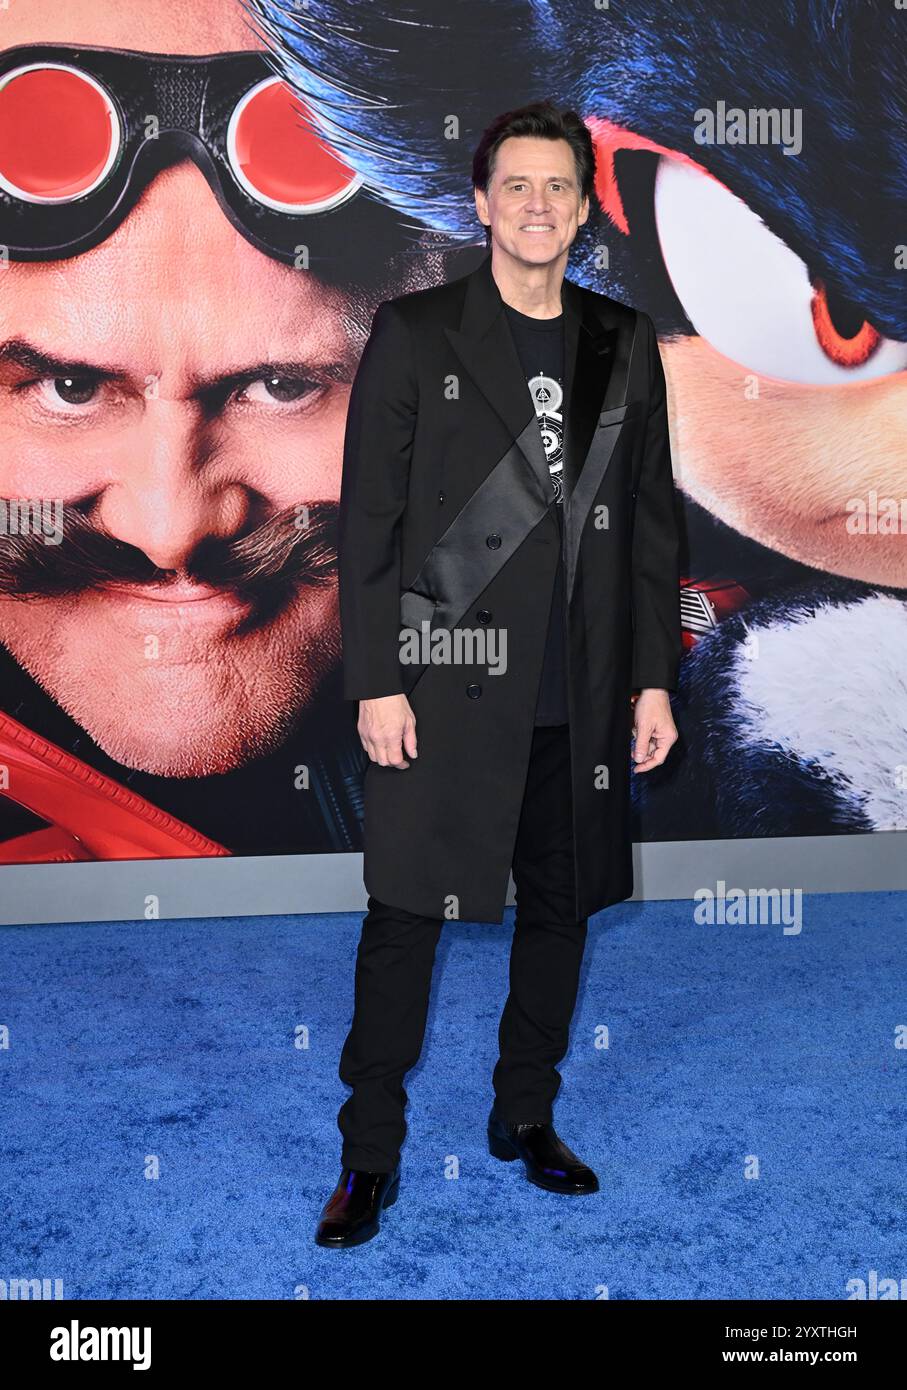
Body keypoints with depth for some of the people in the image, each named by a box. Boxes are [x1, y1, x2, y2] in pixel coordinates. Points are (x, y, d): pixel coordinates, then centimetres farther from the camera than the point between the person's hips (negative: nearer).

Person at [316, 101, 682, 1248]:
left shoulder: (624, 346, 10)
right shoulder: (416, 333, 0)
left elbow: (652, 525, 11)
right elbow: (366, 521, -4)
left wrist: (653, 678, 6)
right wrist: (375, 684, -9)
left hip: (581, 699, 4)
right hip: (445, 687, -4)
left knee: (560, 907, 13)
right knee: (405, 914, 1)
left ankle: (526, 1116, 32)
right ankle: (370, 1154, 16)